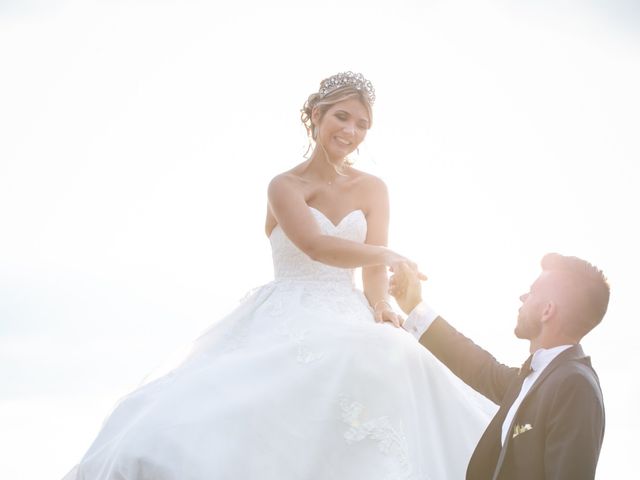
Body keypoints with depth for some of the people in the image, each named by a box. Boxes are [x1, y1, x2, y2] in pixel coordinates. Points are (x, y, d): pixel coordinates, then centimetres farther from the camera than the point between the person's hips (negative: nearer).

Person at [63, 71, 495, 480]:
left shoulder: (373, 189, 11)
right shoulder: (285, 186, 0)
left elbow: (373, 267, 2)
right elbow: (317, 247, -17)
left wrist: (381, 305, -18)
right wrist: (387, 256, -14)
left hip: (346, 324, 3)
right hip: (284, 322, -3)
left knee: (388, 362, -31)